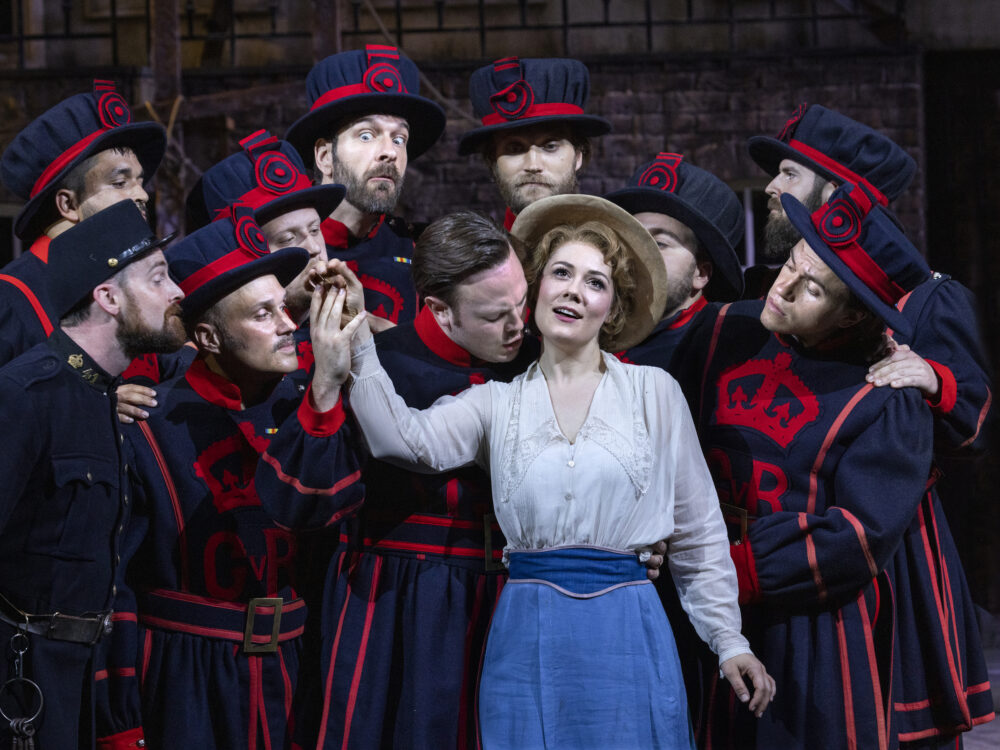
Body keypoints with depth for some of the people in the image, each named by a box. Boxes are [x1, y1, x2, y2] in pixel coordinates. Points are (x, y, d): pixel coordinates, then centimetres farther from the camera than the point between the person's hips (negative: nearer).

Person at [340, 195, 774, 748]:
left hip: (627, 636, -1)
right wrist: (356, 343, -19)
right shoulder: (499, 402, 9)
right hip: (526, 635, 1)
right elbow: (409, 439, -10)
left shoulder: (654, 392, 5)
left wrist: (730, 643, 2)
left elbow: (698, 534, 7)